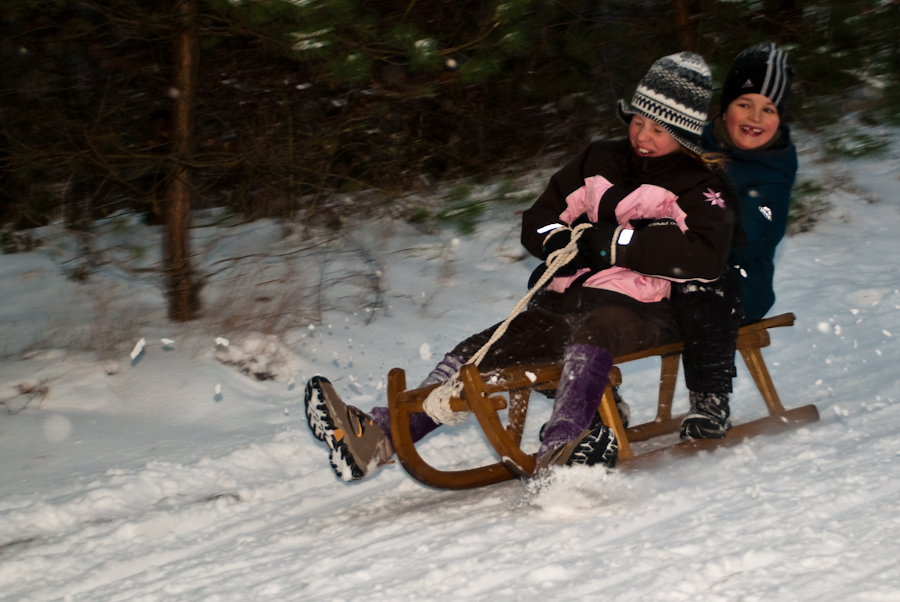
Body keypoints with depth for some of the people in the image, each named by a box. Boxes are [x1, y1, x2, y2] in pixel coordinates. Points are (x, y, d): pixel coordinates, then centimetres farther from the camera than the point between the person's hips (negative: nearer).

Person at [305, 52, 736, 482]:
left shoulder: (700, 187, -1)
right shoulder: (600, 162, 16)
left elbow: (707, 257, -21)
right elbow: (535, 222, 19)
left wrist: (615, 243, -19)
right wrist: (561, 241, -7)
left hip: (643, 310, -6)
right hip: (569, 298, 6)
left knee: (590, 335, -41)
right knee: (476, 354, -11)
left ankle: (557, 453, -57)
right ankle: (376, 438, -19)